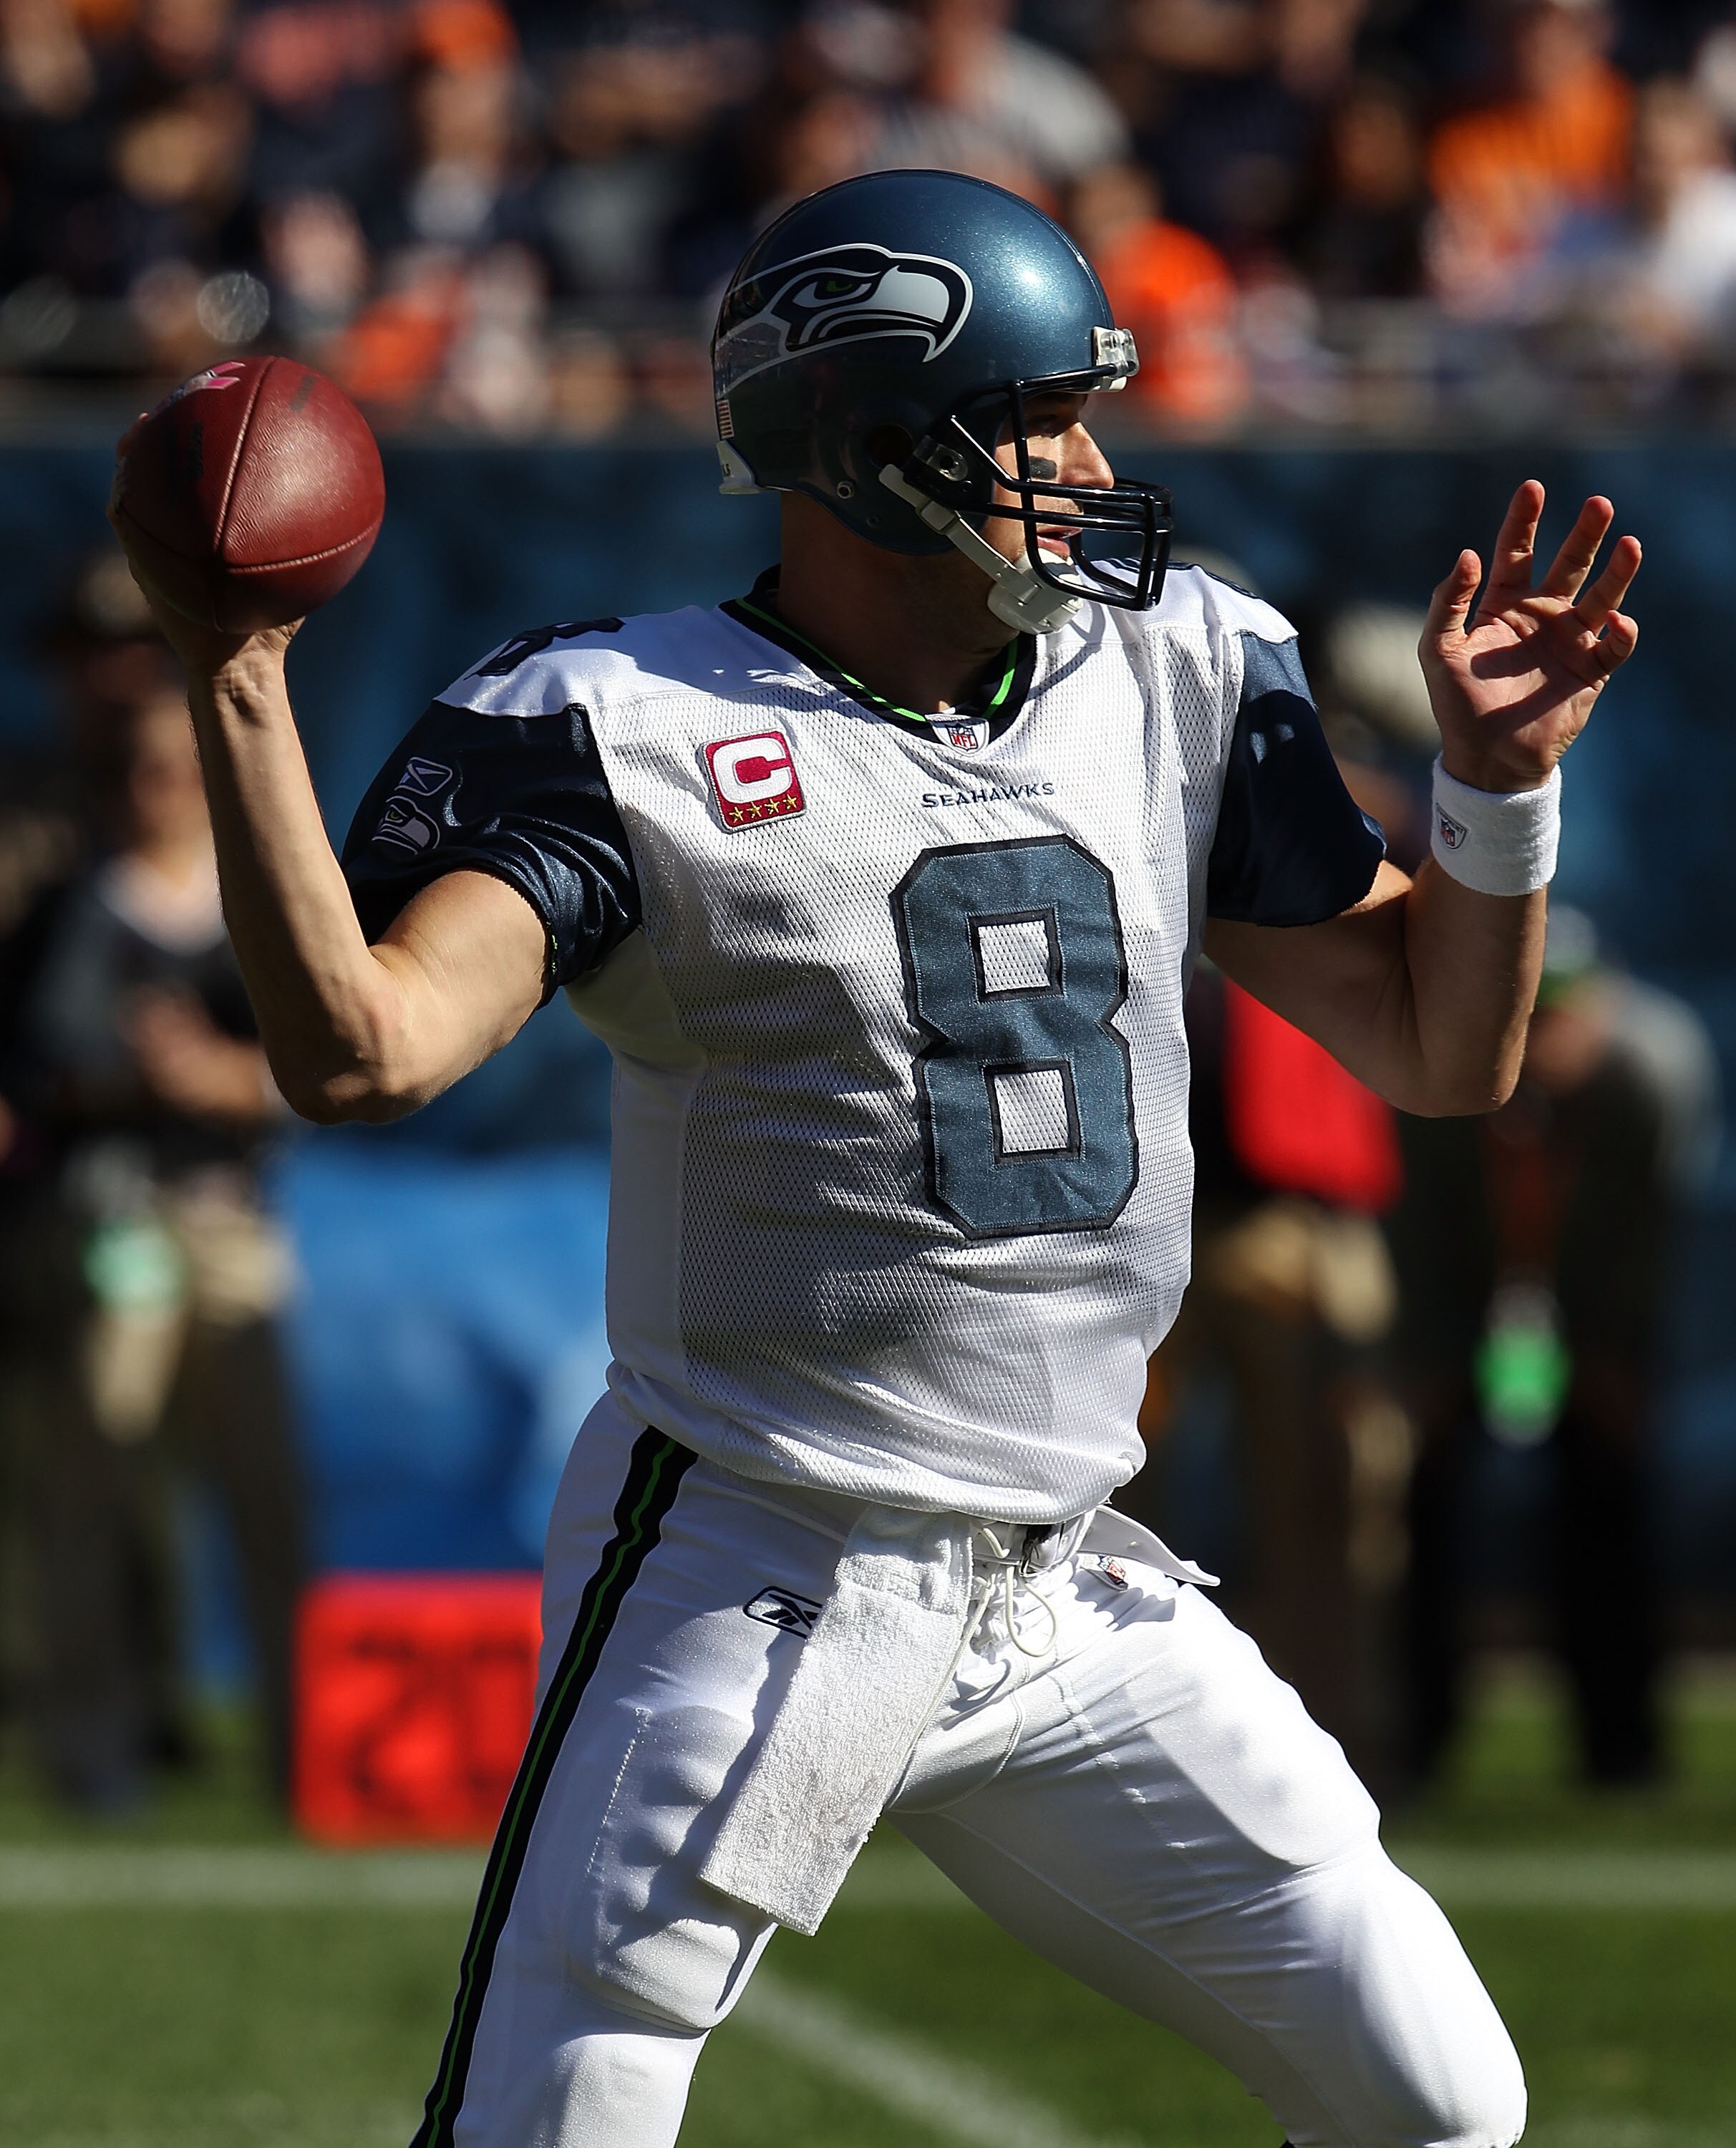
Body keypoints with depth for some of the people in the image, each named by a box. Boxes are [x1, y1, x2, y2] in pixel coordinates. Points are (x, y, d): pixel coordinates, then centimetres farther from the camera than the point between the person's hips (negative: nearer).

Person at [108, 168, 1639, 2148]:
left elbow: (1441, 1054, 14)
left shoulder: (1178, 680, 8)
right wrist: (236, 688, -30)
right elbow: (360, 1052, -25)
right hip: (748, 1594, -5)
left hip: (1078, 1609, 6)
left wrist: (1497, 785, -1)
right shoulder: (627, 735, -10)